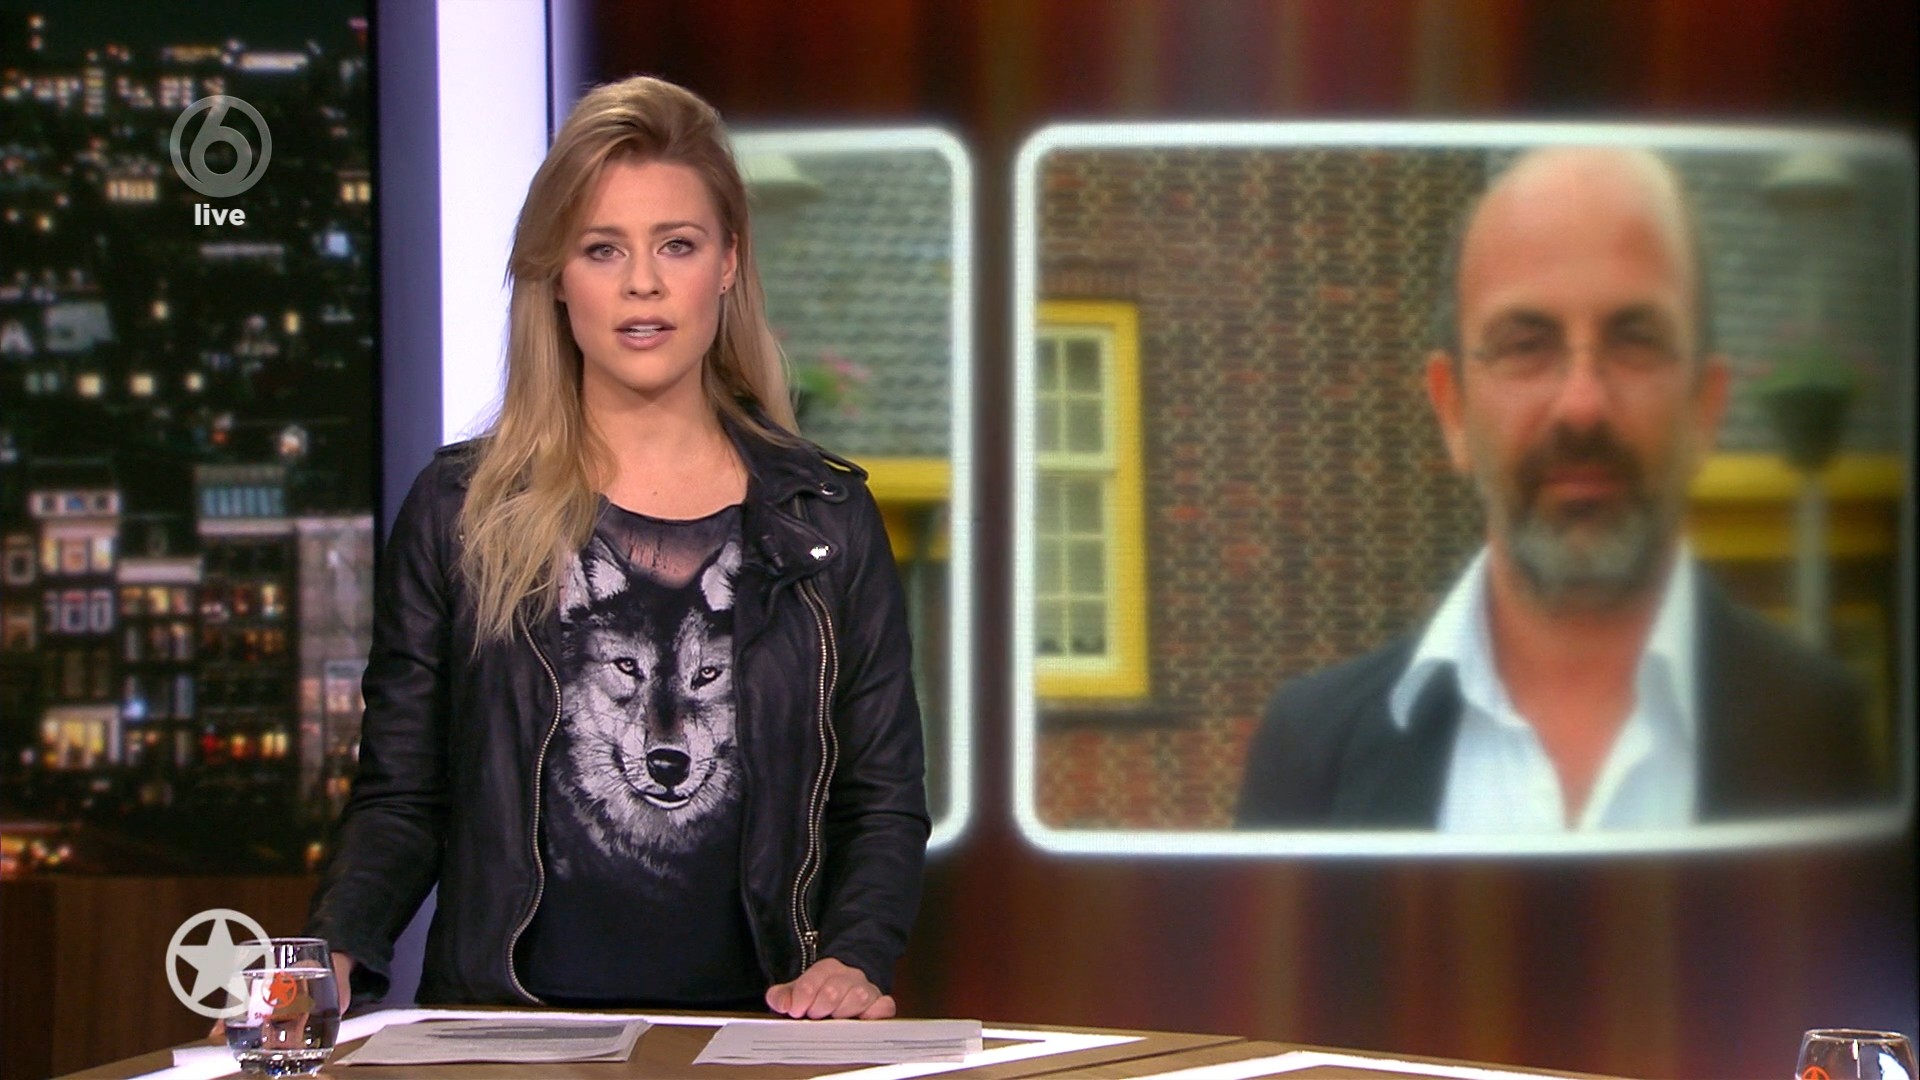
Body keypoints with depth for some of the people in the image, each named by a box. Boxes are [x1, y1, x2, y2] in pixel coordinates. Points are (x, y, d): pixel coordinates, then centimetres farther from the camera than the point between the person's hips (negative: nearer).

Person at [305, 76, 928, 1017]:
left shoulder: (825, 517, 13)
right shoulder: (460, 509, 10)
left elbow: (884, 804, 13)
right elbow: (399, 797, 11)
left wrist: (853, 959, -6)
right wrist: (334, 957, -8)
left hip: (746, 1029, 0)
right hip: (510, 1034, 0)